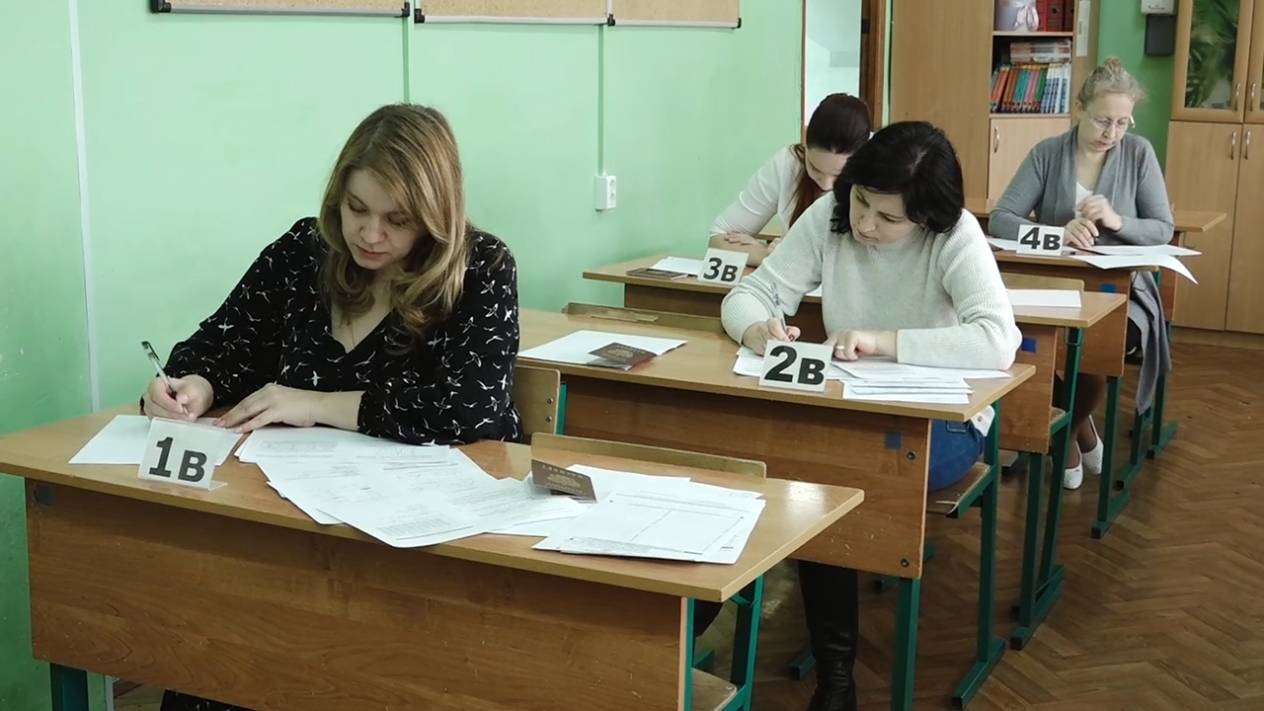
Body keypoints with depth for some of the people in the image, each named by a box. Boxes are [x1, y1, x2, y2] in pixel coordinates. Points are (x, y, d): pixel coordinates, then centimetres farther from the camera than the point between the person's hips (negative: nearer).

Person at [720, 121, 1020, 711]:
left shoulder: (956, 237, -19)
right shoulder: (827, 217, -7)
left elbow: (998, 343, -32)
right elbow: (747, 294, -5)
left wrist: (887, 341, -37)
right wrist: (756, 327, -28)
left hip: (941, 421, -4)